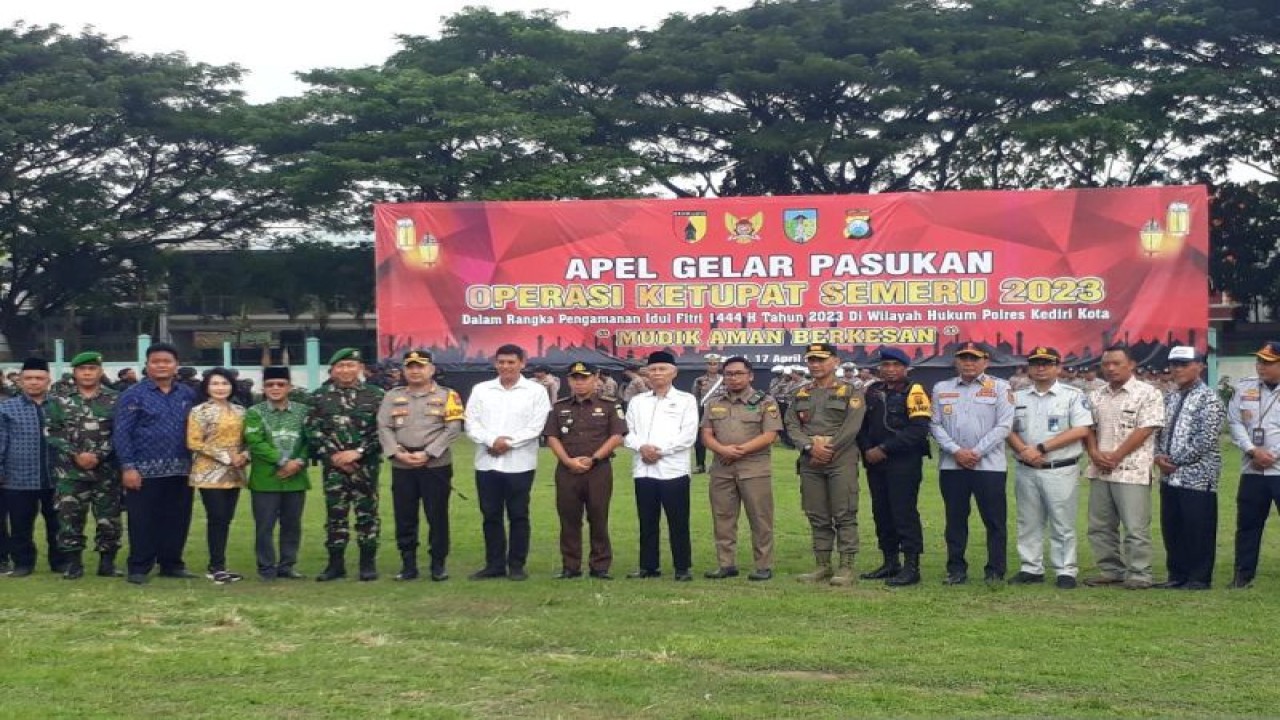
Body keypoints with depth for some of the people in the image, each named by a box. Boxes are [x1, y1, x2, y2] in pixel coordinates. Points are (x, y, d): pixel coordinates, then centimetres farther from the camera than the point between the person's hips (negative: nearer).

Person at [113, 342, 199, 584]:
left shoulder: (188, 394, 9)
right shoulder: (133, 395, -3)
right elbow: (121, 433, -7)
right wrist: (127, 466, -14)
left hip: (180, 470, 4)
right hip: (145, 470, -4)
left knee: (178, 519, 9)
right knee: (143, 521, 1)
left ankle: (171, 564, 20)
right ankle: (139, 567, 10)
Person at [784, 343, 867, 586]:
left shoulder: (851, 392, 2)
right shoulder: (801, 394, 16)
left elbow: (851, 427, -9)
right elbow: (792, 426, 6)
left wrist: (829, 449, -13)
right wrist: (811, 447, -10)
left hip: (841, 460, -5)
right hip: (810, 462, 5)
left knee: (844, 515, -6)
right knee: (817, 517, 8)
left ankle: (846, 567, -2)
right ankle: (823, 565, 15)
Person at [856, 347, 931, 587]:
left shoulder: (914, 392, -7)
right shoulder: (872, 391, 14)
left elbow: (918, 429, -17)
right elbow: (862, 423, 16)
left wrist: (884, 449, -17)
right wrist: (866, 449, -4)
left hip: (904, 463, -7)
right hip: (875, 462, 7)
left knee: (904, 512, -8)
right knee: (881, 512, 11)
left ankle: (911, 567, -4)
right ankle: (890, 562, 21)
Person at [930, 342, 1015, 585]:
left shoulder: (999, 388, 2)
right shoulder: (942, 389, 11)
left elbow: (1003, 426, -5)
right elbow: (935, 425, 5)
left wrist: (976, 452, -12)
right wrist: (956, 451, -9)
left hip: (989, 465, -2)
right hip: (951, 465, 3)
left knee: (995, 520, 0)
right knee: (955, 520, 6)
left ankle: (995, 571, 6)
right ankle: (956, 570, 13)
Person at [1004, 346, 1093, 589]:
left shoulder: (1073, 396, -2)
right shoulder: (1017, 397, 11)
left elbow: (1081, 430, -11)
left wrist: (1042, 448, -15)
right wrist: (1025, 450, -13)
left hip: (1061, 470, -4)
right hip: (1026, 470, 4)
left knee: (1062, 524, -1)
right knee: (1028, 522, 9)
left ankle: (1065, 571, 5)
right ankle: (1032, 569, 17)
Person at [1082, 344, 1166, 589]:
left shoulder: (1148, 394, -4)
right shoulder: (1096, 397, 15)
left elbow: (1144, 430, -10)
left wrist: (1115, 456, -13)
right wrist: (1094, 453, -6)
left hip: (1132, 470, -6)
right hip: (1099, 471, 6)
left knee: (1136, 527, -6)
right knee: (1100, 526, 9)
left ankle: (1139, 574, 1)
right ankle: (1110, 570, 18)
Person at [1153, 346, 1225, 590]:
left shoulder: (1209, 399, -7)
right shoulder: (1169, 399, 15)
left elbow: (1206, 440, -15)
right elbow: (1159, 431, 19)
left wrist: (1176, 460, -12)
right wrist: (1159, 455, -1)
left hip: (1197, 476, -7)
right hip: (1170, 477, 7)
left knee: (1198, 531, -1)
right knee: (1171, 529, 10)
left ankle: (1199, 579, 7)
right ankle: (1177, 576, 20)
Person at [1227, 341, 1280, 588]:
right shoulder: (1244, 387, 9)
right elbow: (1234, 422, 4)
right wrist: (1253, 451, -9)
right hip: (1252, 470, 4)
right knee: (1247, 523, 10)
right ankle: (1243, 574, 19)